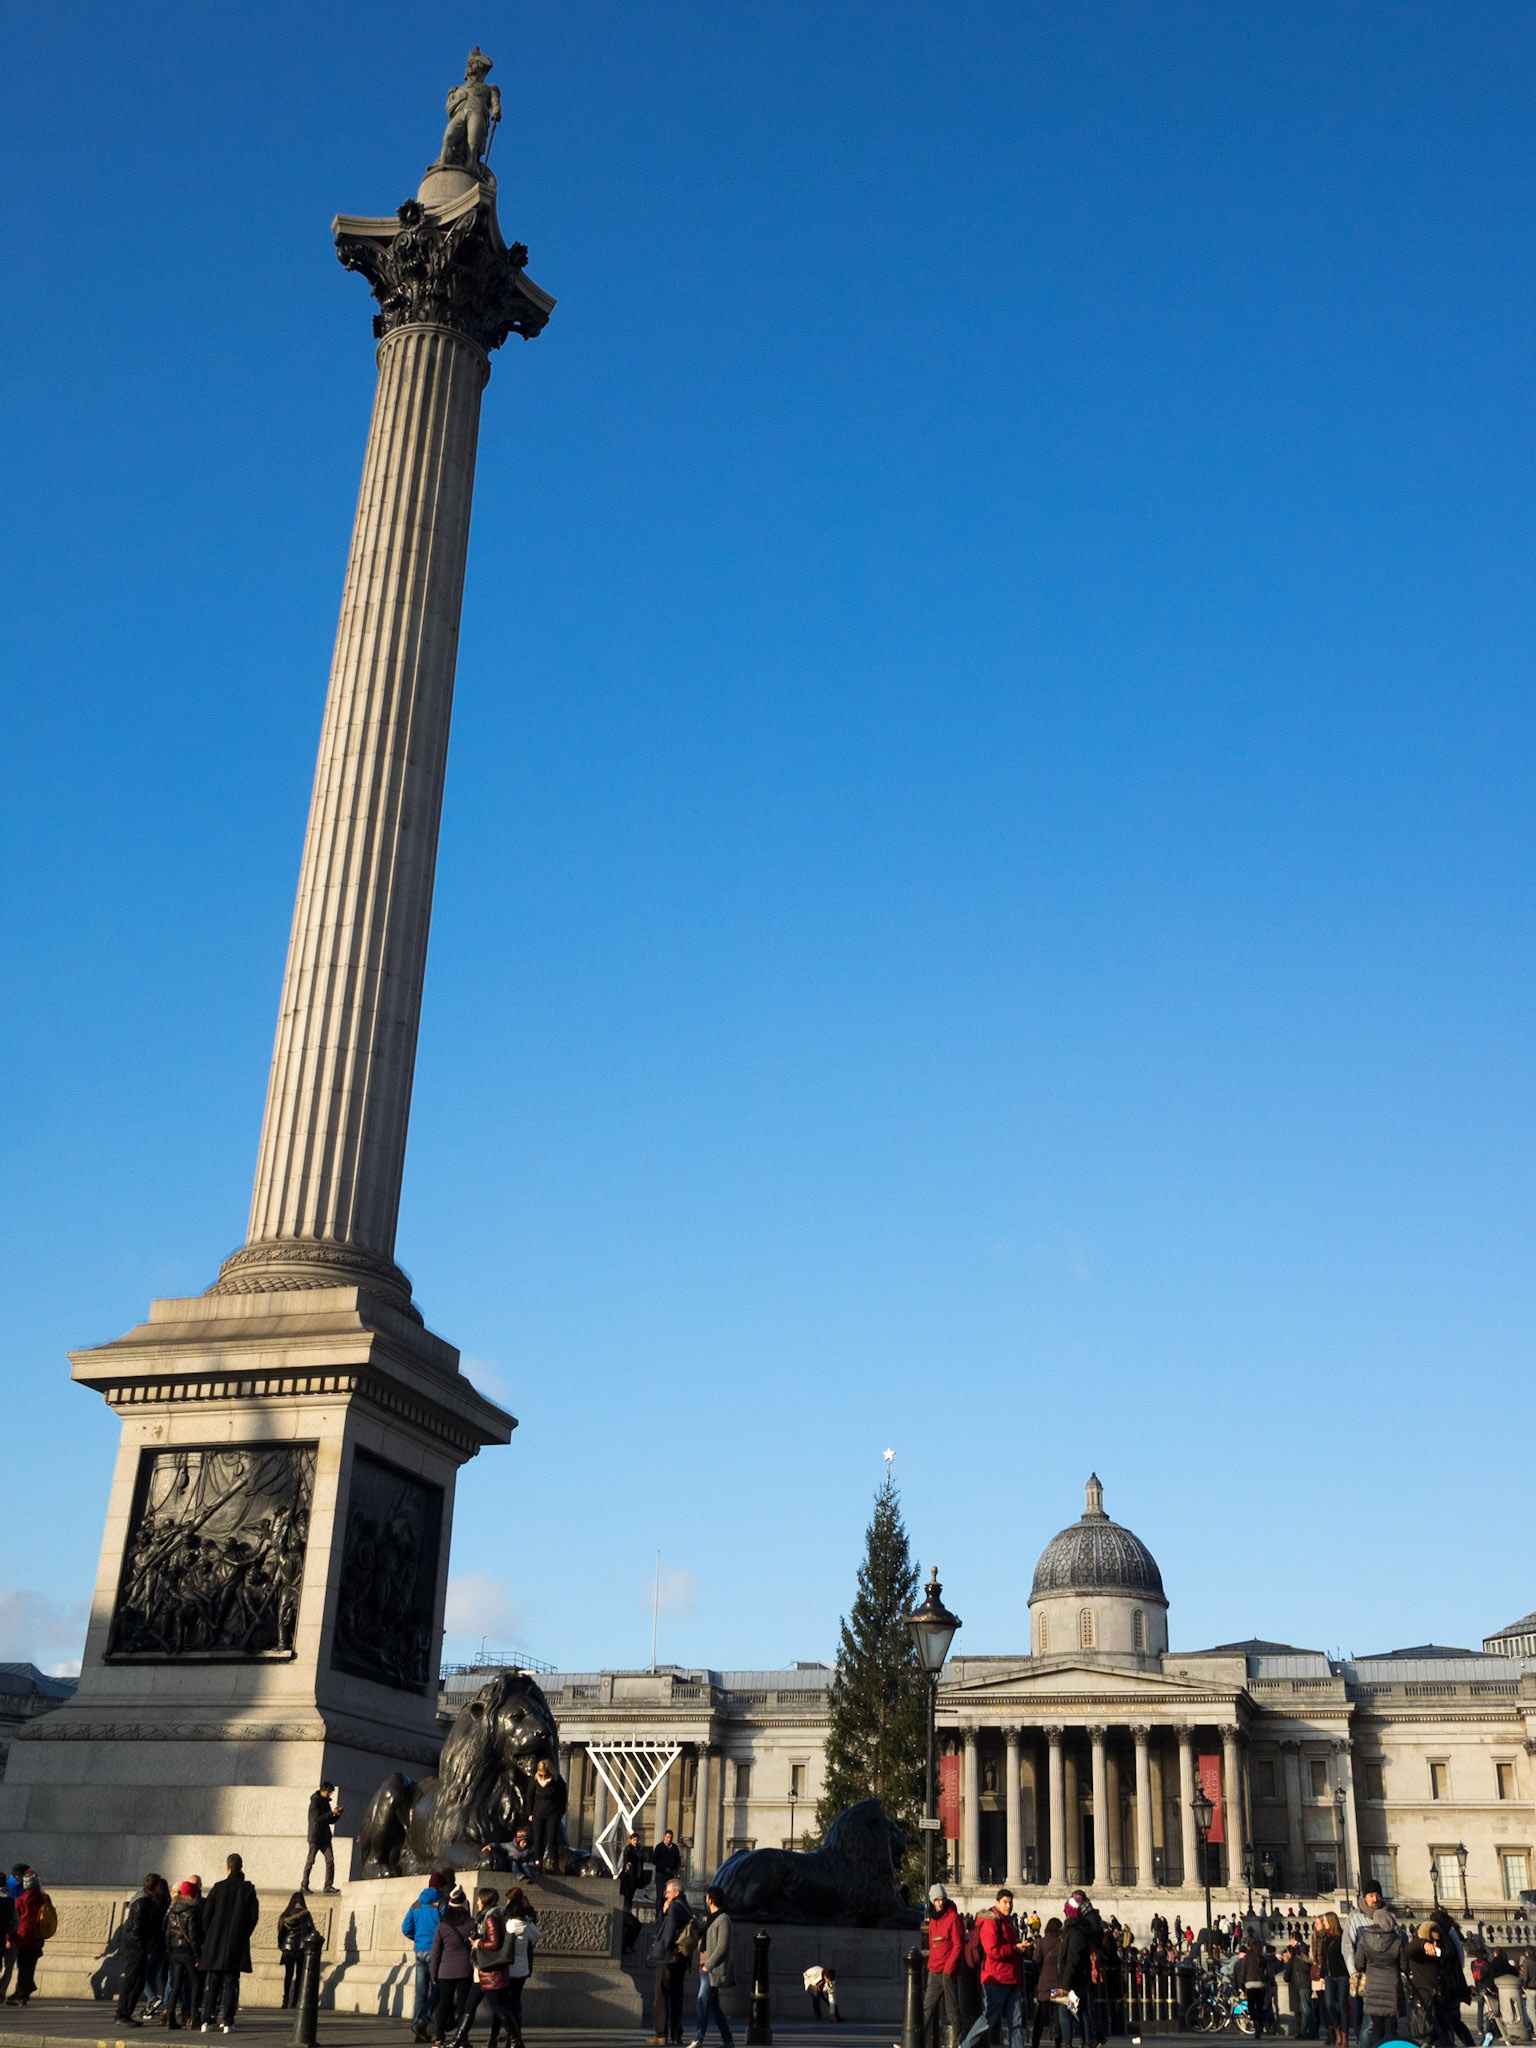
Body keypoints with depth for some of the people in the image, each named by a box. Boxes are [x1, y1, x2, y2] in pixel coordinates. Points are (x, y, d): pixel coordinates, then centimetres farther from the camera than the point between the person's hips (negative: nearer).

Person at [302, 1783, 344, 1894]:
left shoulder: (326, 1802, 15)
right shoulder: (315, 1801, -8)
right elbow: (317, 1818, -20)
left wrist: (338, 1814, 1)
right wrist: (332, 1812, -22)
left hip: (325, 1837, 7)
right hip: (315, 1837, -7)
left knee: (330, 1860, -4)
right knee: (310, 1861, 0)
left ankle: (328, 1885, -4)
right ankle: (304, 1885, 10)